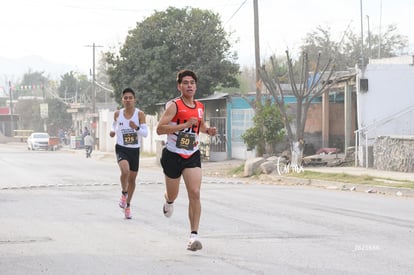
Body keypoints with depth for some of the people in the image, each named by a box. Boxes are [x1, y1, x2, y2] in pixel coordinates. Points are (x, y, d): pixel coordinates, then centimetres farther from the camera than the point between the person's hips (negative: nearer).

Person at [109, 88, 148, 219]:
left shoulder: (140, 114, -8)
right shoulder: (117, 113, -2)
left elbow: (145, 133, -11)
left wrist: (137, 128, -31)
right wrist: (113, 131, -2)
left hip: (134, 150, 1)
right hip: (121, 148, -1)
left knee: (132, 178, 10)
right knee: (125, 170, -28)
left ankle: (127, 205, 30)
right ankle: (124, 193, -1)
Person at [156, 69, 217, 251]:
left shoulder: (200, 107, 6)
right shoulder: (174, 106, -13)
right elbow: (160, 129, -23)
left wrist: (208, 130, 4)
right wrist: (185, 125, -29)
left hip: (192, 156, 3)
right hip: (173, 155, -3)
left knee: (195, 194, -14)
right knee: (172, 195, 14)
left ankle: (194, 235, -14)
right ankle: (168, 201, 54)